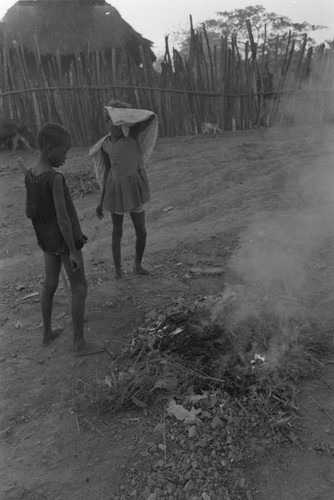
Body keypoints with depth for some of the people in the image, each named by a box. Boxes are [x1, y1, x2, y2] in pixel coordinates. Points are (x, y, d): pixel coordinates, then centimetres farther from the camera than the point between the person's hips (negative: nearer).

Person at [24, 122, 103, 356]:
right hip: (65, 241, -8)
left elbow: (29, 212, 7)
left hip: (46, 241, 8)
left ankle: (47, 332, 32)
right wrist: (73, 251, -21)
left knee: (50, 284, 19)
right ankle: (80, 342, 7)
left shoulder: (29, 175, -1)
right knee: (80, 288, 1)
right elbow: (63, 217, -26)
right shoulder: (56, 178, -25)